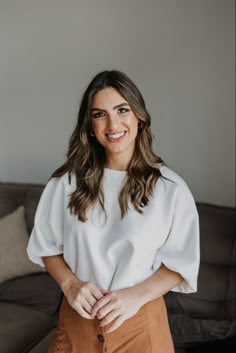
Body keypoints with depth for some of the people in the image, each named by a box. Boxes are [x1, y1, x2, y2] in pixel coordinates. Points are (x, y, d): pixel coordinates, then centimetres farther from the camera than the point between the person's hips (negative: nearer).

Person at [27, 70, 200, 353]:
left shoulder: (170, 188, -10)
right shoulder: (67, 181, -6)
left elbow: (182, 262, -4)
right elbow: (46, 246, 4)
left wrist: (136, 295, -17)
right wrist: (69, 283, -13)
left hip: (140, 322, -1)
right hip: (76, 319, 2)